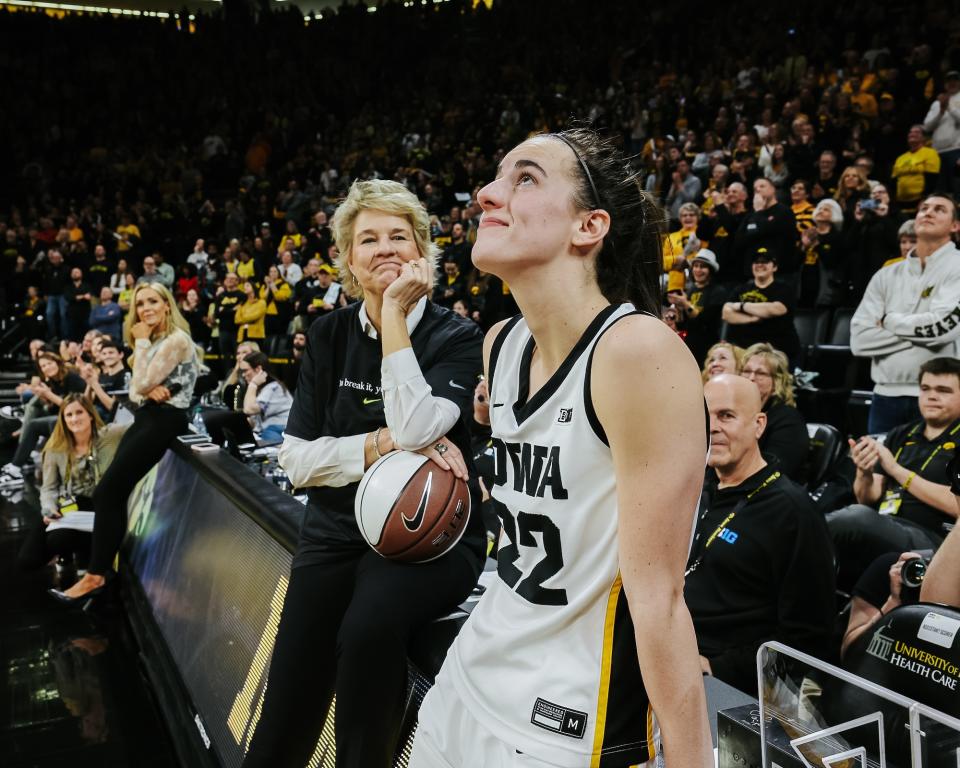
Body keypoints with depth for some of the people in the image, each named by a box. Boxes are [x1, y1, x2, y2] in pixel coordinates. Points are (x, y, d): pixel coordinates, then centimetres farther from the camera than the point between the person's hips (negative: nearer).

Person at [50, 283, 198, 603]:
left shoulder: (177, 340, -12)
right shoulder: (154, 341, 18)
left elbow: (141, 384, -18)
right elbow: (134, 391, 11)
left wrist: (141, 342, -8)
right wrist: (149, 391, -12)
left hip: (163, 421, -10)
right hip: (146, 418, 10)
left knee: (108, 491, -12)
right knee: (113, 493, 1)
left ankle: (96, 575, -5)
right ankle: (103, 567, 5)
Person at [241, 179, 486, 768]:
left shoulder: (457, 337, -3)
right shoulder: (330, 335, 6)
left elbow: (416, 429, -22)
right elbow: (298, 459, 1)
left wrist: (395, 313, -17)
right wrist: (384, 443, -14)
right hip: (339, 530, 3)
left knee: (370, 627, -32)